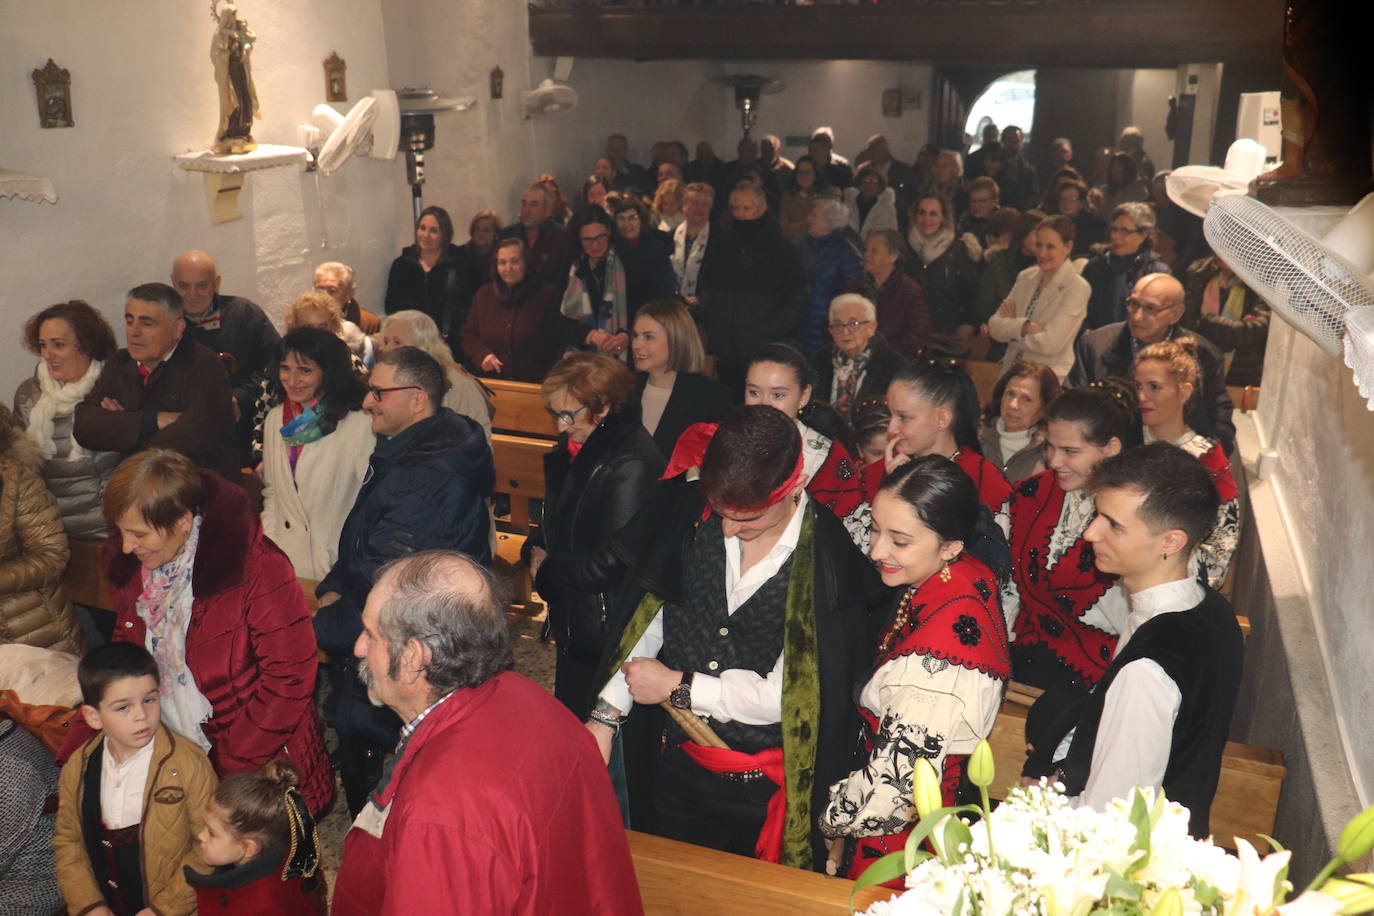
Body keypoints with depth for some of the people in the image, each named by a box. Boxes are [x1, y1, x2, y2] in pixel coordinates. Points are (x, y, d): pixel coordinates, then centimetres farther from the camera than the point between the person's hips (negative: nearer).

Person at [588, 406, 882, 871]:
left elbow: (790, 695, -17)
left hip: (765, 794, -3)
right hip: (676, 767, 4)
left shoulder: (829, 560, -19)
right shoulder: (696, 518, -7)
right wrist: (606, 714, -5)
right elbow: (651, 618, 2)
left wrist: (678, 687, -13)